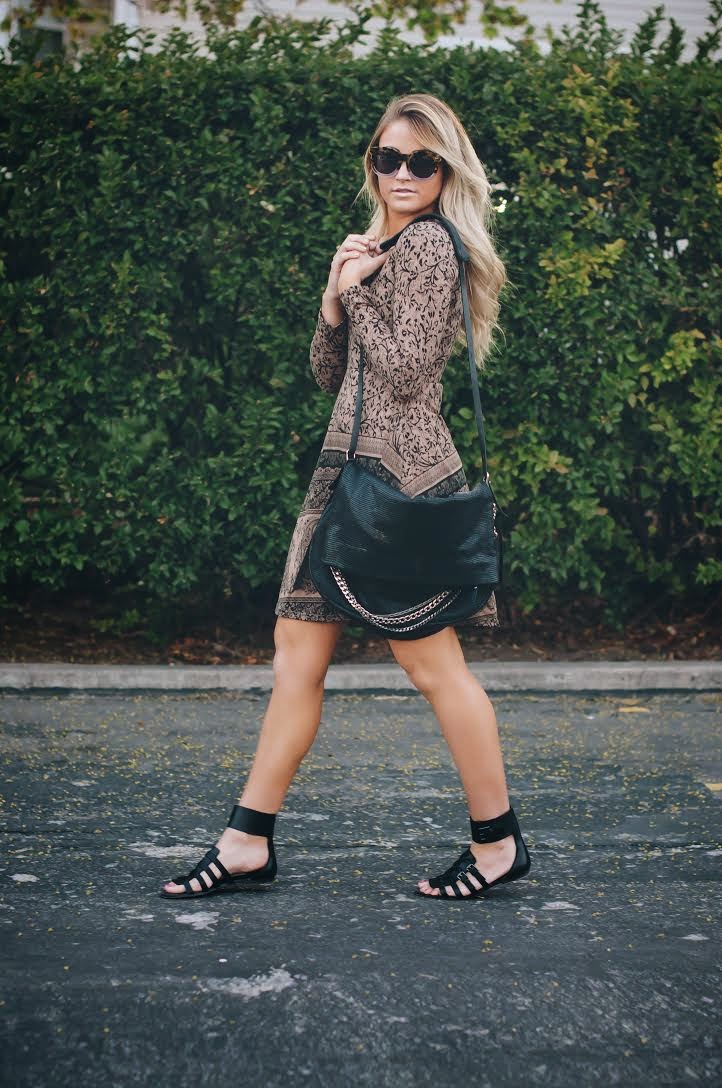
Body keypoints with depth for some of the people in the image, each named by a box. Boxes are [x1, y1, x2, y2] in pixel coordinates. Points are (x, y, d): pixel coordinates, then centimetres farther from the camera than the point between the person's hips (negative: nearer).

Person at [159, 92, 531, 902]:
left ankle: (498, 841, 11)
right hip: (351, 460, 9)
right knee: (297, 646, 7)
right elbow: (330, 375, 16)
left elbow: (406, 371, -17)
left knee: (430, 660, -2)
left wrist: (357, 287, -6)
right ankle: (248, 842, 13)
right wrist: (336, 297, 0)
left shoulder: (427, 243, -8)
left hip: (398, 468, -9)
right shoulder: (380, 248, 19)